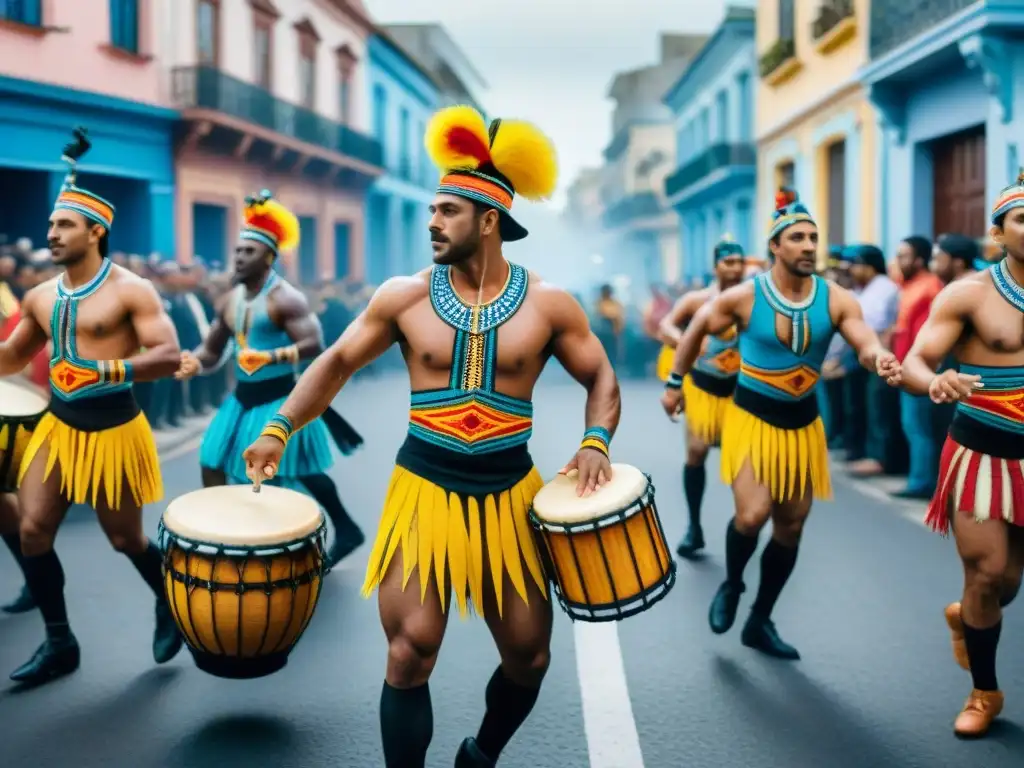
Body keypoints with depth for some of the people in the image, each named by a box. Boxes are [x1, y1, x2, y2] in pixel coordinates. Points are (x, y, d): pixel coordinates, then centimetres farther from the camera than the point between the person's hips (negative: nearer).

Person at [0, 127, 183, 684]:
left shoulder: (130, 291, -12)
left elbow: (168, 356, -20)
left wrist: (104, 371, -31)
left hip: (113, 431, -5)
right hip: (56, 428, 6)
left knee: (125, 539, 7)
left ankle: (169, 603, 37)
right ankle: (59, 642, 14)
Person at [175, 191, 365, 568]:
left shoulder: (285, 297, -15)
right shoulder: (232, 300, 9)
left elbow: (315, 344, -24)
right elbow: (212, 349, 14)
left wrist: (271, 357, -36)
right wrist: (196, 362, -9)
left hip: (280, 399, -8)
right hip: (243, 398, 8)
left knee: (302, 472, -1)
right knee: (212, 464, 7)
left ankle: (346, 531, 16)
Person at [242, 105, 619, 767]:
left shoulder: (546, 304, -4)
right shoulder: (405, 296, -3)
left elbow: (601, 377, 5)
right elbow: (339, 362, 6)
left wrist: (596, 443, -13)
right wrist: (281, 428, -4)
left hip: (510, 496, 1)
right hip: (424, 491, -1)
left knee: (529, 655, 9)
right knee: (410, 653, -8)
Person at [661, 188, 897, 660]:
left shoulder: (836, 299, -9)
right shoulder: (743, 297, -13)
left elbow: (867, 346, -19)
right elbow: (696, 329, 3)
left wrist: (879, 359, -43)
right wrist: (675, 383, 8)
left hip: (803, 423, 4)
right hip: (752, 418, -4)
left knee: (791, 525, 10)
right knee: (752, 515, -21)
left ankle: (760, 623, 27)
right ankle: (731, 585, 13)